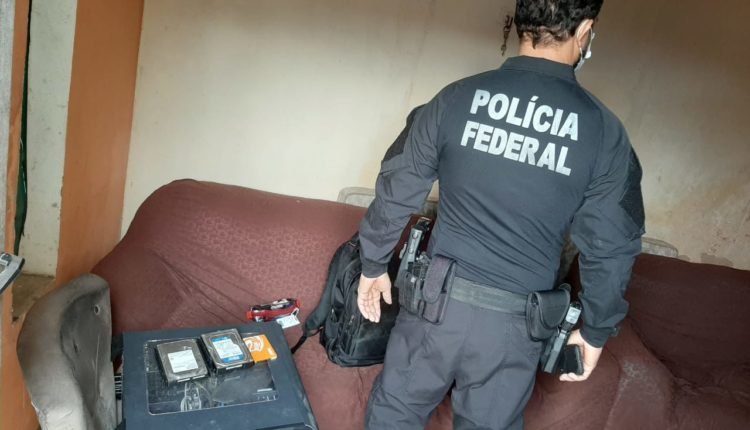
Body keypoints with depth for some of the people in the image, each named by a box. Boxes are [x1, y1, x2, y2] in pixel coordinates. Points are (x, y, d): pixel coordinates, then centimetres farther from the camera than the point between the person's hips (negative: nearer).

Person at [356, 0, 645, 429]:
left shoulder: (455, 98, -6)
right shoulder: (603, 131, -7)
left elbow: (396, 192, -1)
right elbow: (611, 249, -2)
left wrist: (374, 265, 13)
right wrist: (596, 330, 12)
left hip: (437, 302, 1)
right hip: (514, 324, 0)